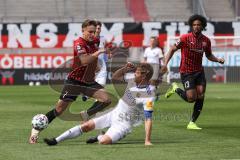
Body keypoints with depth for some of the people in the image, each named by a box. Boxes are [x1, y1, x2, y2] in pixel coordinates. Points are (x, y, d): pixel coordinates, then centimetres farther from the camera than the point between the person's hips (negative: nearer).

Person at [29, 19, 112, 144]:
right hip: (74, 81, -6)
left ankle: (86, 115, 5)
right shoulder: (79, 43, -19)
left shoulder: (95, 41, 1)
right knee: (59, 110, -4)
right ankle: (36, 130, 10)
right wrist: (98, 52, -40)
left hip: (89, 81, 6)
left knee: (106, 99, -14)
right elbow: (84, 60, -36)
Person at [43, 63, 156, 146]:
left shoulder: (148, 95, -25)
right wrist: (125, 68, -7)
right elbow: (115, 77, 13)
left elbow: (148, 119, -27)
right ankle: (56, 141, 5)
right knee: (86, 126, -2)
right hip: (114, 114, 7)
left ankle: (100, 137, 8)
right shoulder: (133, 82, -3)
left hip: (123, 124, -7)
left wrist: (147, 141, -32)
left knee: (104, 141, -28)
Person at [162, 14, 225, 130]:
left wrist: (218, 59, -3)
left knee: (200, 96, -5)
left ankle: (192, 123, 6)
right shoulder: (185, 38, -11)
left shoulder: (206, 41, 2)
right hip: (186, 72, -5)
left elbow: (209, 55, 17)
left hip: (199, 71, 5)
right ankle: (176, 89, 19)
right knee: (191, 98, -11)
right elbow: (173, 49, -6)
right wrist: (165, 63, -17)